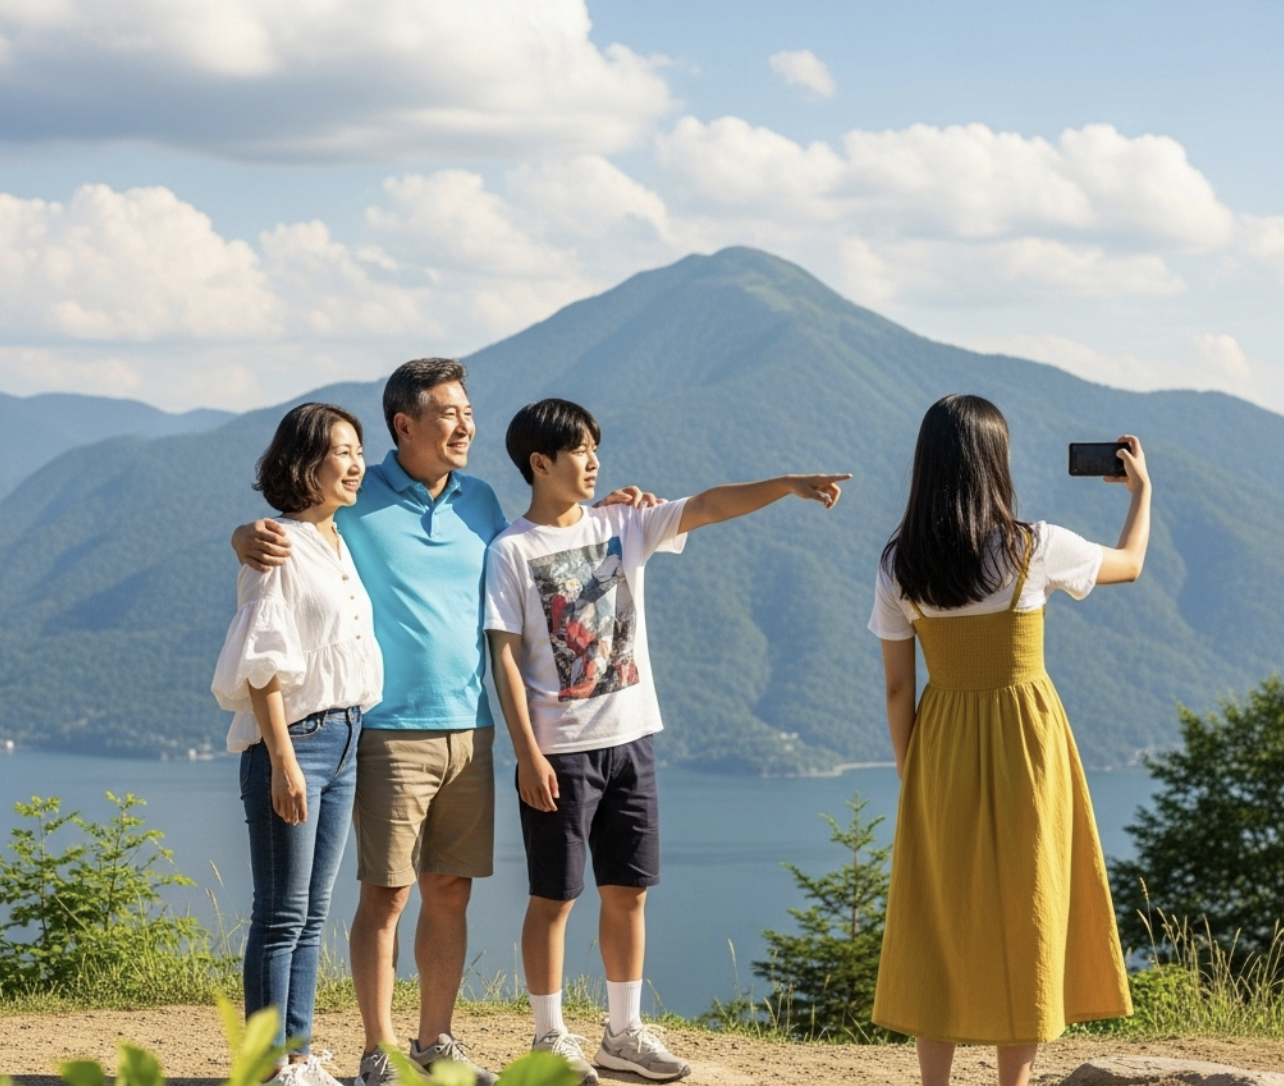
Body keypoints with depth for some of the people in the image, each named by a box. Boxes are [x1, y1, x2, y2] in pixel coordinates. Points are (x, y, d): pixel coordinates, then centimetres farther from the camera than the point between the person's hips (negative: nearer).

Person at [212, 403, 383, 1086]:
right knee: (282, 914, -4)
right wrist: (283, 761, -19)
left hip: (344, 739, 8)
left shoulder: (342, 547, 14)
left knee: (313, 913, 10)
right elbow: (263, 665, -15)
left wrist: (352, 735, 13)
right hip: (293, 738, -8)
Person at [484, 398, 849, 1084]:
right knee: (554, 896, 1)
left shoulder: (622, 527, 8)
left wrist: (786, 485, -15)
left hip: (630, 741, 5)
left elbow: (706, 506, -2)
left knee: (627, 891, 10)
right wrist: (528, 754, -15)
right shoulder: (511, 552, -7)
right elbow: (505, 657, -9)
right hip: (559, 750, -5)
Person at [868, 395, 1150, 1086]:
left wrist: (909, 777, 10)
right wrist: (1142, 489, 24)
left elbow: (896, 688, -1)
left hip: (941, 752, 3)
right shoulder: (1033, 549, -12)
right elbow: (1130, 563, 8)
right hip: (1026, 746, -2)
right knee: (1023, 921, 7)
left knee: (940, 926, 10)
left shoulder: (900, 566, -5)